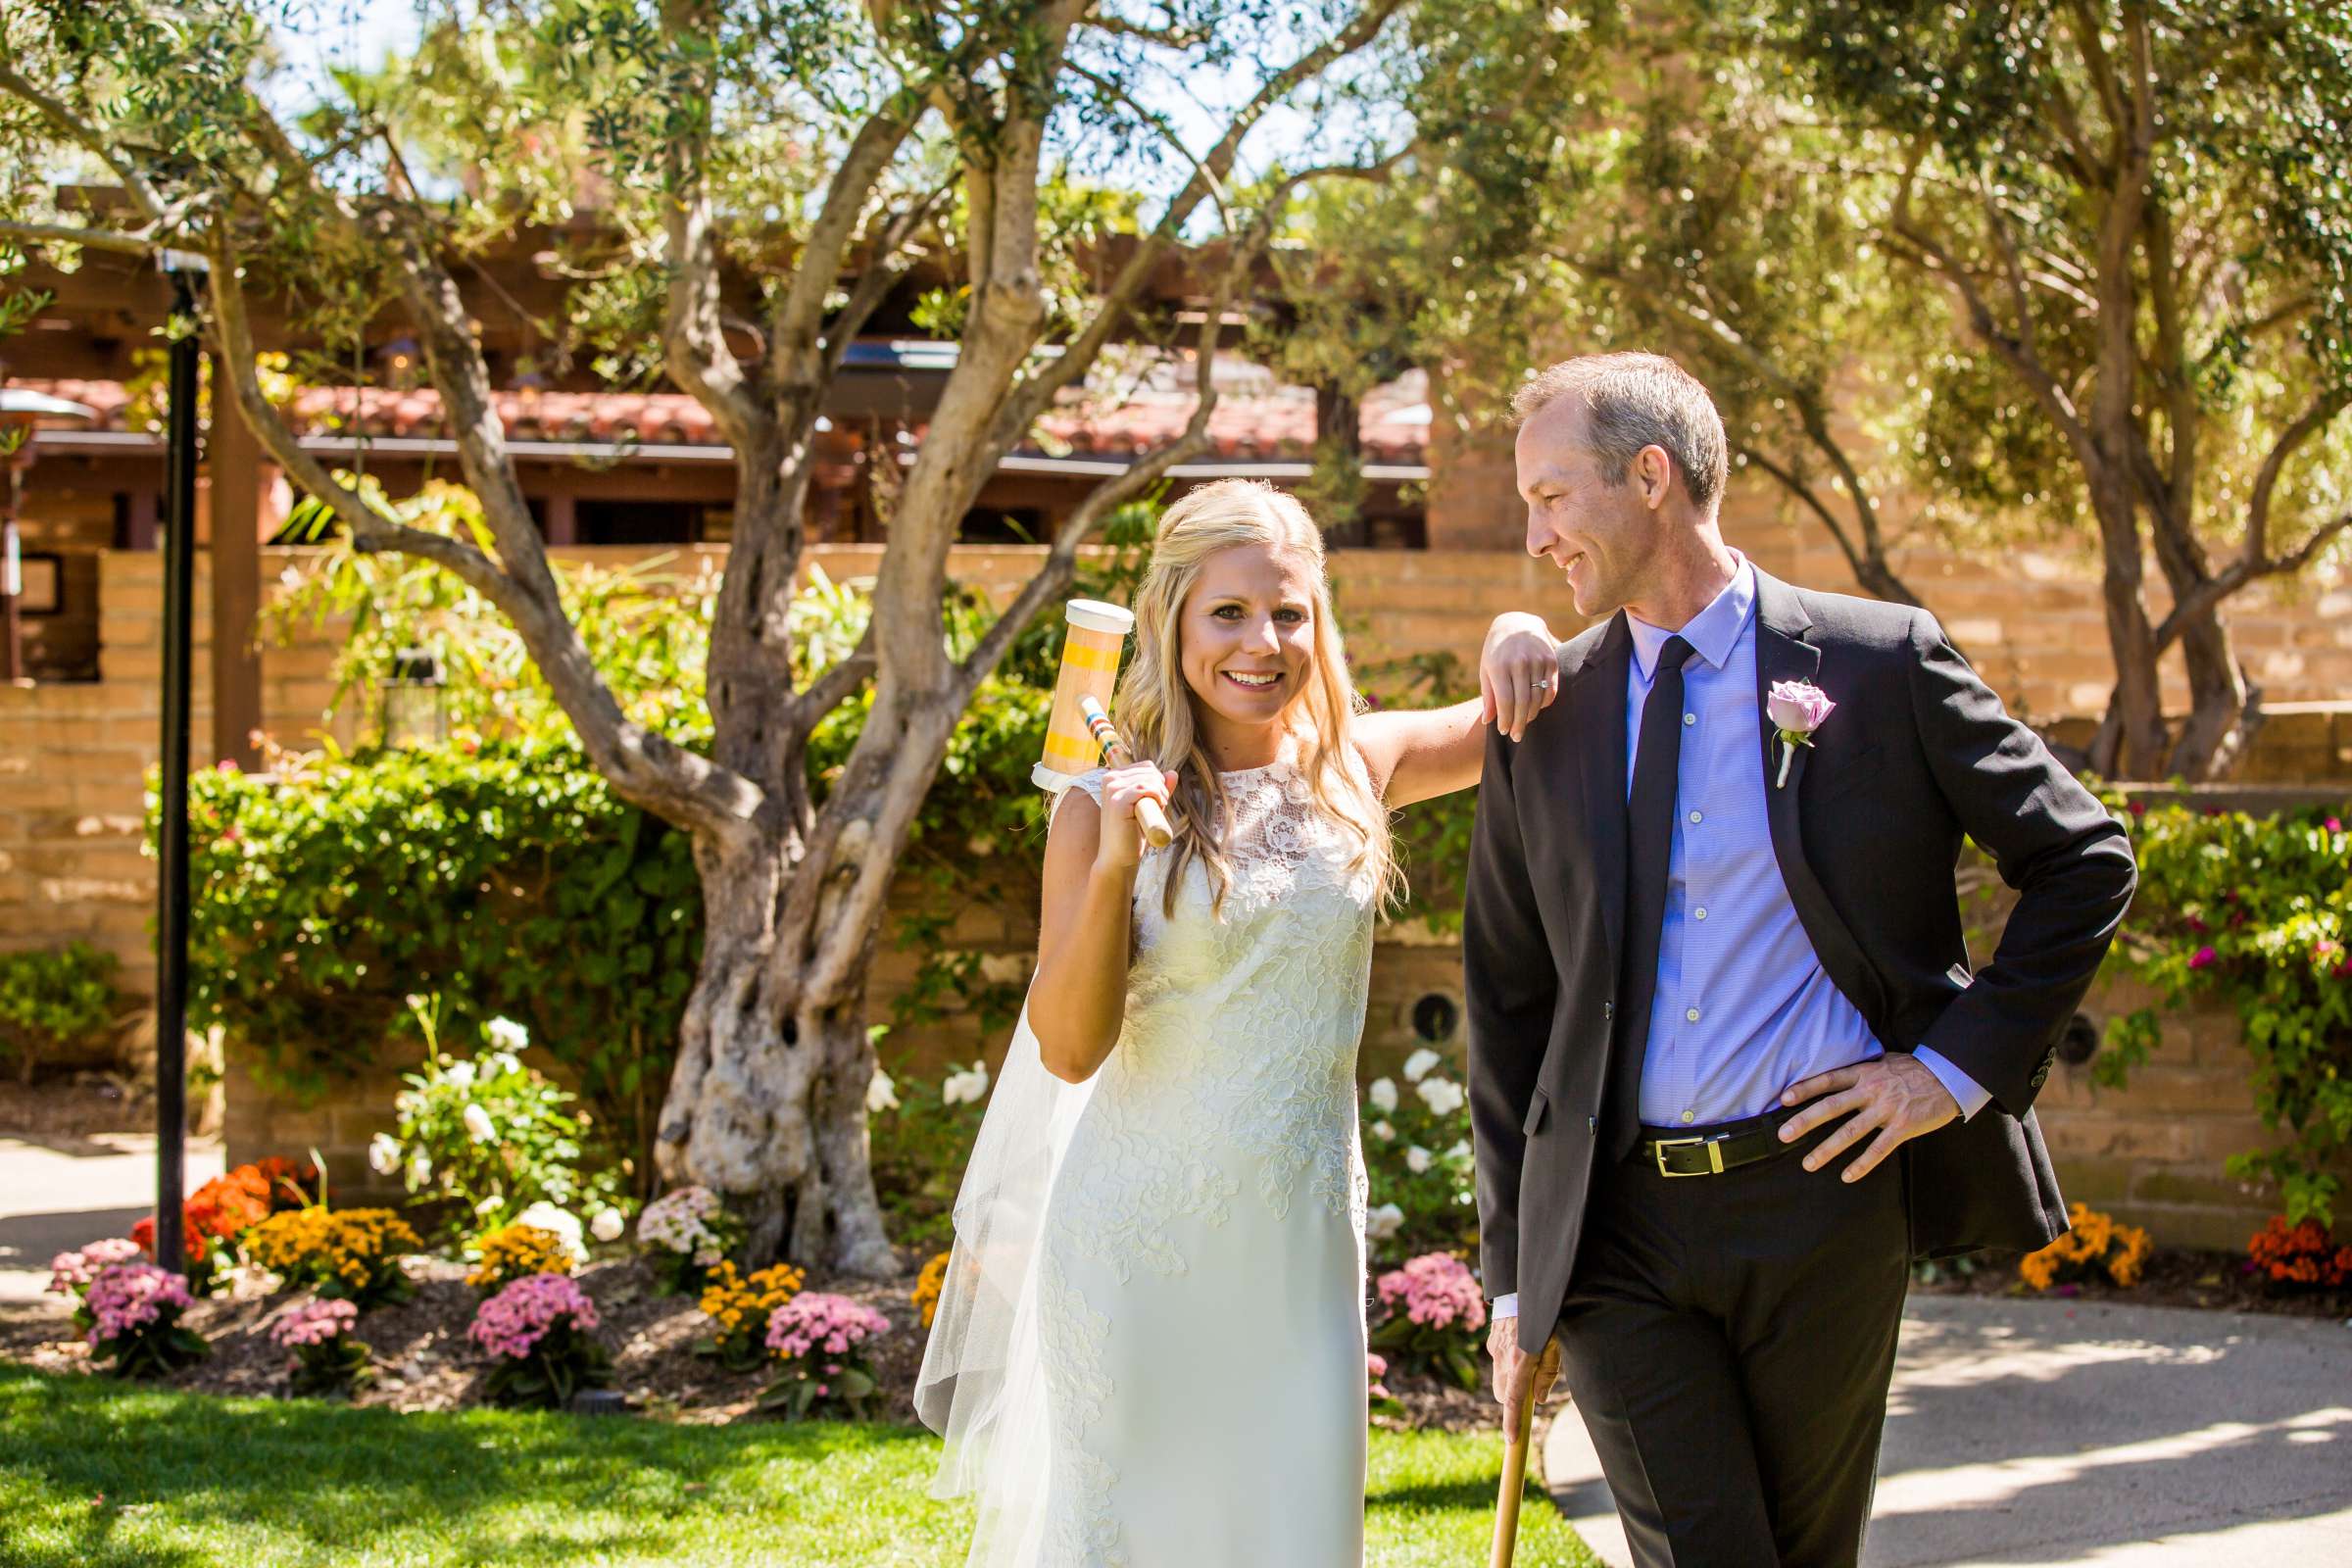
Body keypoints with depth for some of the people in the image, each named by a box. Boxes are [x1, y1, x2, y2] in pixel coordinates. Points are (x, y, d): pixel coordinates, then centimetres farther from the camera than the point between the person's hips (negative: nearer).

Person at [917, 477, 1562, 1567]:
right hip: (1140, 1236, -3)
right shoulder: (1109, 808, -6)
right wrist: (1112, 866, -22)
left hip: (1304, 1237, 3)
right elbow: (1068, 1050, -9)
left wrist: (1519, 641, -5)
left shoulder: (1354, 773, 4)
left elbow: (1515, 726, 19)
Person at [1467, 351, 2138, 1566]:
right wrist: (1513, 1270, 9)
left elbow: (2083, 863, 6)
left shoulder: (1878, 661, 0)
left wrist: (1961, 1066, -5)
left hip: (1824, 1199, -1)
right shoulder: (1544, 716, 8)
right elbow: (1507, 997, 12)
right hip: (1614, 1231, 2)